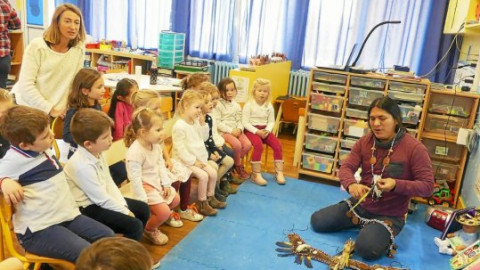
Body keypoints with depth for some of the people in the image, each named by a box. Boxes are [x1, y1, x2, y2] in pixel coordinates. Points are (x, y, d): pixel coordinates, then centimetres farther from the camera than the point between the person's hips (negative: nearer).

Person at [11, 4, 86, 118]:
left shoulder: (79, 49, -3)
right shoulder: (37, 46, -11)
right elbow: (25, 85, -14)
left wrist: (66, 107, -3)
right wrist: (50, 109, -16)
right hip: (25, 107, -2)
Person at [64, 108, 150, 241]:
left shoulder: (97, 153, -2)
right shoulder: (82, 166, -30)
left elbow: (109, 183, 5)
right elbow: (102, 199, -23)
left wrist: (123, 206, -3)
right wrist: (125, 212, -13)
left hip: (102, 199, 9)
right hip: (90, 208, -9)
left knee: (143, 209, 12)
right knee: (134, 226, -19)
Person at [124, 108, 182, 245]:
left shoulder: (156, 145, -5)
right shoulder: (135, 152, -31)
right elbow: (135, 179, -27)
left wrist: (166, 183, 2)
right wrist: (142, 201, -24)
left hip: (157, 182, 9)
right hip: (145, 186, -9)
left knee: (175, 199, 19)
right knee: (164, 212, -13)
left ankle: (162, 217, 41)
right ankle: (149, 230, 15)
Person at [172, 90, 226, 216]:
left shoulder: (196, 122, 7)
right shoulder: (179, 126, -20)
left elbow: (203, 138, 16)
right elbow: (180, 149, -21)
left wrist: (203, 124, 1)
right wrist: (193, 161, -19)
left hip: (199, 158, 8)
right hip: (185, 161, -8)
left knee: (213, 172, 1)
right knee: (203, 175, -21)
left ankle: (210, 197, 21)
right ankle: (202, 204, -5)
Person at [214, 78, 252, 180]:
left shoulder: (236, 105, 14)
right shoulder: (218, 105, -5)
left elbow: (239, 120, 14)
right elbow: (217, 122, -12)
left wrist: (239, 129, -8)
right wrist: (230, 130, -18)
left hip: (236, 131, 6)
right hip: (223, 131, -6)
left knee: (248, 144, -17)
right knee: (237, 144, -29)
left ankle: (233, 163, 2)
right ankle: (238, 166, -3)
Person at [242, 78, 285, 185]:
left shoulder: (269, 106, 7)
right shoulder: (249, 105, -7)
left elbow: (271, 121, 7)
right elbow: (245, 122, -11)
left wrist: (267, 130, -14)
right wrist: (257, 131, -21)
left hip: (264, 130, 5)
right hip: (251, 130, -5)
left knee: (277, 145, -15)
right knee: (259, 145, -32)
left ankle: (279, 172, -4)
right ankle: (256, 174, -24)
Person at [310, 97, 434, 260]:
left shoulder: (414, 148, -17)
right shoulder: (364, 142, -1)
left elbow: (427, 187, -16)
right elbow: (346, 167, -7)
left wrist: (396, 185, -34)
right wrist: (351, 185, -32)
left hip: (390, 215, -5)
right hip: (359, 204, 6)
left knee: (367, 249, -28)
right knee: (317, 221, 2)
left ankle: (385, 234, 9)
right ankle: (365, 226, 20)